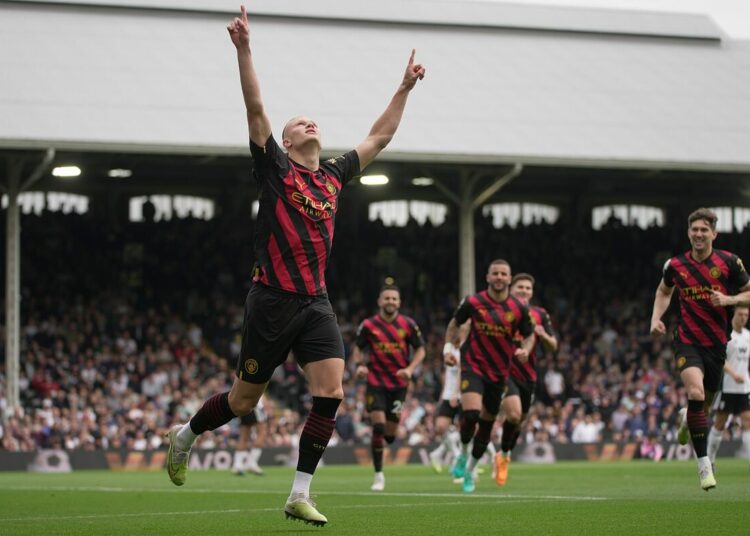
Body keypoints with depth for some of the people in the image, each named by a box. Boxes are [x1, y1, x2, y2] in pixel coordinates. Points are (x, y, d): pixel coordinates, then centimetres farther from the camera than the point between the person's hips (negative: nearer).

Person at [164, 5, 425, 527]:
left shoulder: (333, 176, 13)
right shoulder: (274, 166, -1)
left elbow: (379, 136, 24)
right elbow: (256, 108, -12)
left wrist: (405, 88, 23)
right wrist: (244, 49, -21)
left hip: (316, 303, 5)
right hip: (272, 301, -5)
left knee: (331, 391, -12)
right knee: (244, 400, 4)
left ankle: (300, 495, -7)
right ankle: (185, 435, 34)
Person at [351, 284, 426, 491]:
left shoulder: (408, 324, 0)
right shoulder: (368, 325, -2)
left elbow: (420, 349, 6)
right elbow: (357, 349, 7)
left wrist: (410, 369, -10)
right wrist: (359, 364, -13)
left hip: (399, 383, 2)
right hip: (376, 382, -2)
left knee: (390, 435, 3)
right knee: (378, 427, -14)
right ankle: (378, 474, -4)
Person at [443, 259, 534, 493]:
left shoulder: (519, 308, -5)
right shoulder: (473, 302, -8)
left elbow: (529, 335, 7)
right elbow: (454, 324, 9)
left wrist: (525, 350, -14)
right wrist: (448, 347, -3)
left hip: (499, 373, 3)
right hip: (473, 367, -3)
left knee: (487, 423, 9)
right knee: (471, 413, -25)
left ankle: (470, 469, 28)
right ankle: (463, 453, 3)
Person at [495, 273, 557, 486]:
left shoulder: (539, 314, 8)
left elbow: (553, 347, 8)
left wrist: (543, 335, -13)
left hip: (528, 375, 4)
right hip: (505, 371, -4)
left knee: (519, 420, 11)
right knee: (514, 414, -23)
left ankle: (503, 458, 35)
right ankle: (504, 453, -1)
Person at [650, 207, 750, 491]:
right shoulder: (675, 265, -2)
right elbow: (664, 291, 19)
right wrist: (656, 318, 2)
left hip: (716, 345, 1)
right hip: (687, 342, -1)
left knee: (704, 407, 11)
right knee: (696, 392, -27)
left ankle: (687, 418, 53)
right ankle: (704, 464, -22)